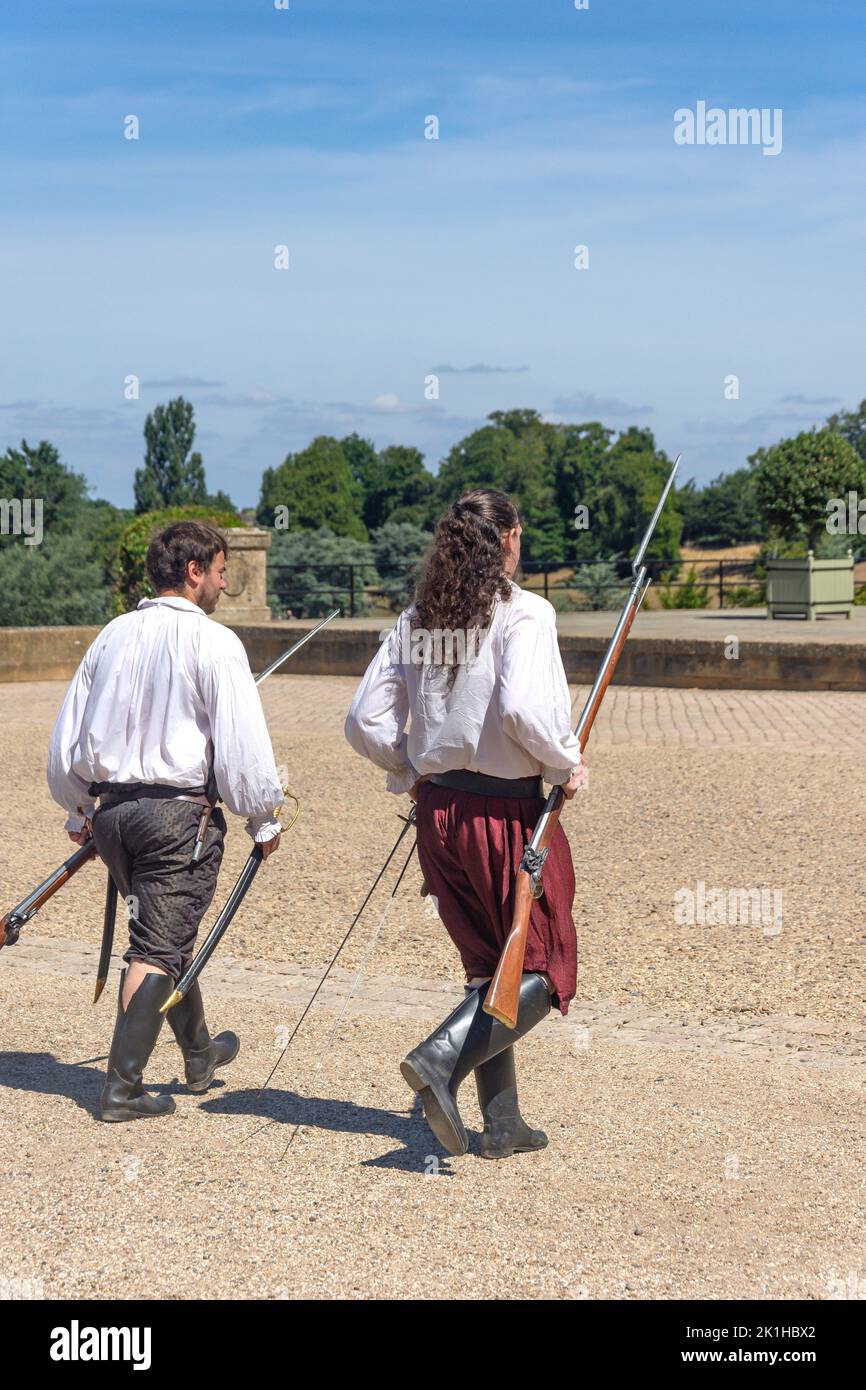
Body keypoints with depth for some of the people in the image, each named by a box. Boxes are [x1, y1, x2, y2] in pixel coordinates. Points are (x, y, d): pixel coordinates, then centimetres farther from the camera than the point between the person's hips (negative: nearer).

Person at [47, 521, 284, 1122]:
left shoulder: (112, 636, 8)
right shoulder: (213, 642, -10)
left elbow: (67, 738, 13)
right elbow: (242, 742, -12)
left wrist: (79, 813, 25)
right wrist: (264, 821, 0)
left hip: (110, 808, 7)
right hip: (180, 812, -7)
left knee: (168, 933, 21)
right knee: (159, 949, -2)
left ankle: (200, 1053, 38)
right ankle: (122, 1087, -4)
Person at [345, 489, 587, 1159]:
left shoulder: (416, 620, 5)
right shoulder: (524, 612, -12)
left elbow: (366, 720, 3)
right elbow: (523, 707, -27)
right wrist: (567, 765, -10)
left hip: (439, 812, 6)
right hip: (510, 812, -6)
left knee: (487, 966, 17)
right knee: (545, 970, 7)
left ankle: (503, 1122, 16)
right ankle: (442, 1060, -12)